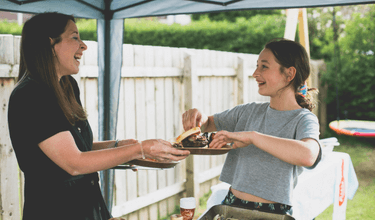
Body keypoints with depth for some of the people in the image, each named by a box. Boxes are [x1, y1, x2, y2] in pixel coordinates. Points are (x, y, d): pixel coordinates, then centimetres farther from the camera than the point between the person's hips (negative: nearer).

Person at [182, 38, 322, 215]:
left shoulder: (304, 119, -6)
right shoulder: (249, 112, 9)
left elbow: (308, 156, -27)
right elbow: (208, 124, 20)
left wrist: (251, 136, -26)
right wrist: (198, 118, -2)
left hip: (272, 213, -3)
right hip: (231, 204, 4)